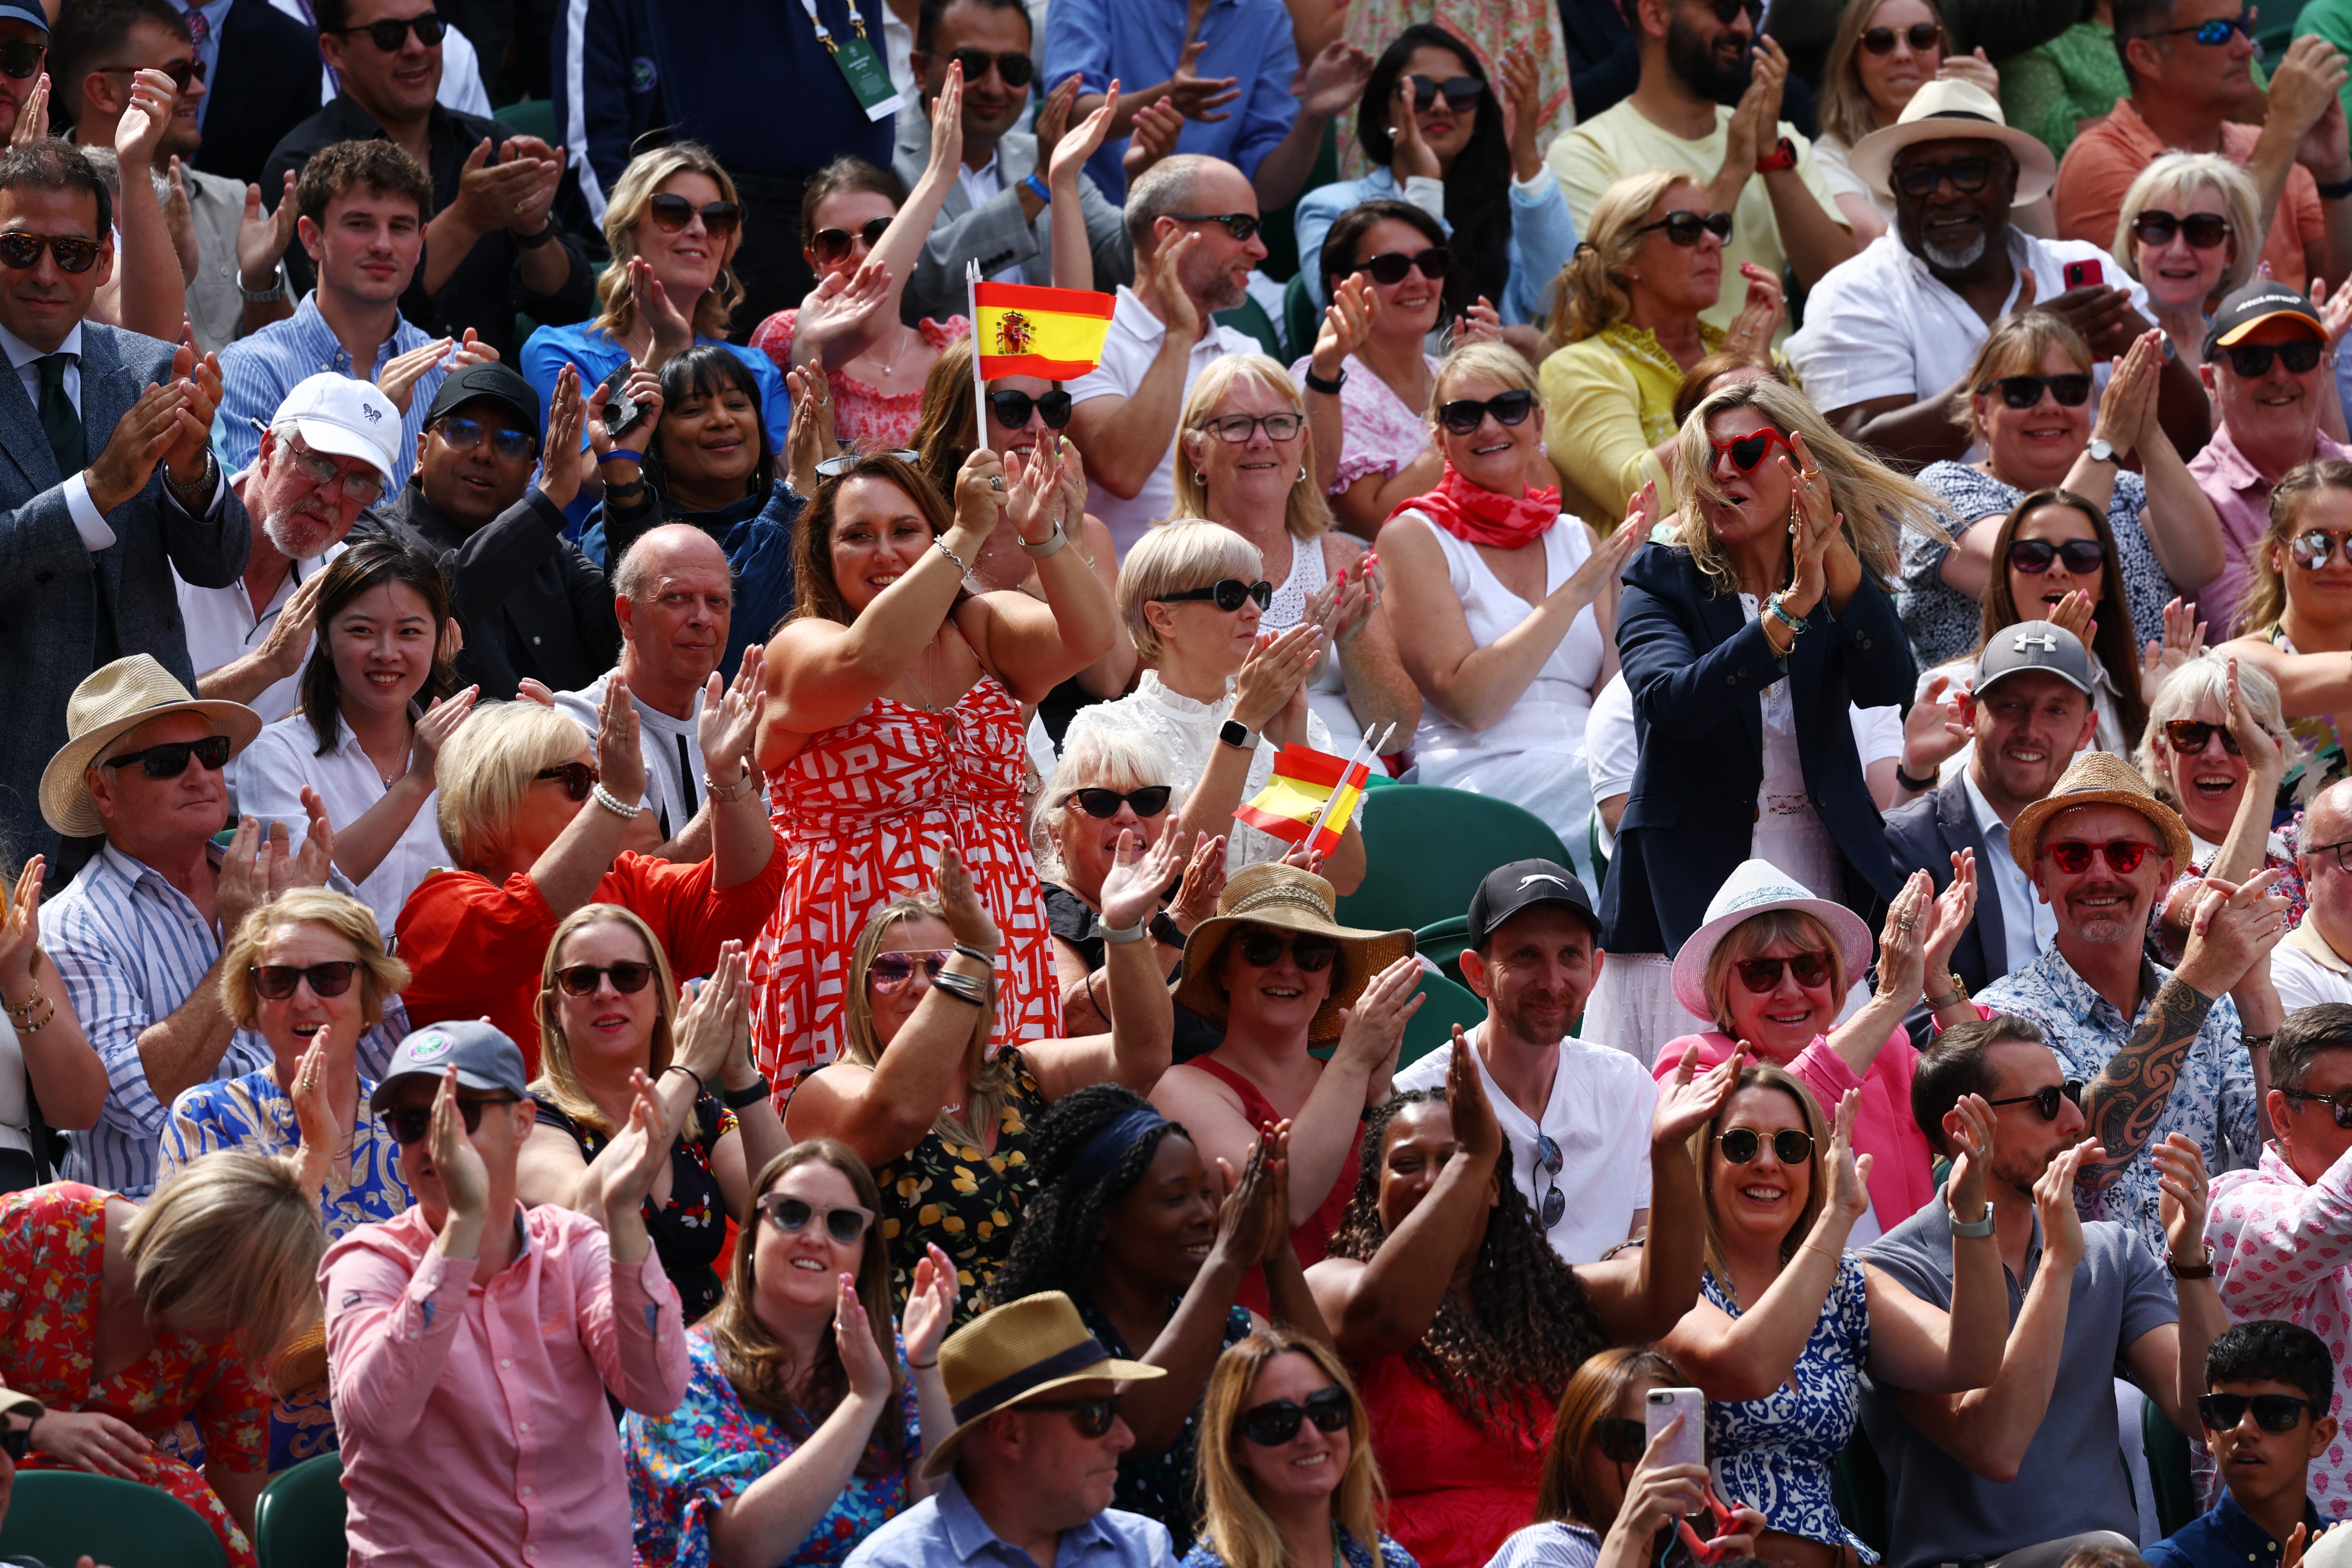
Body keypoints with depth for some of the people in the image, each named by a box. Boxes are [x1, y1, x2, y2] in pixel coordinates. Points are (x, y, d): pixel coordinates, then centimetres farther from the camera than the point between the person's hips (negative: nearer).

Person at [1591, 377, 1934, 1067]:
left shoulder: (1843, 585, 10)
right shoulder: (1664, 584, 3)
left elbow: (1889, 687, -10)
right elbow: (1673, 703, -18)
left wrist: (1836, 554, -21)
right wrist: (1790, 611, -27)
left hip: (1819, 879, 2)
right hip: (1690, 896, -2)